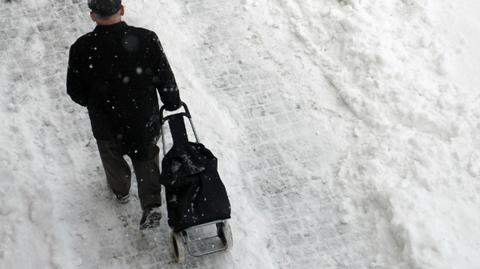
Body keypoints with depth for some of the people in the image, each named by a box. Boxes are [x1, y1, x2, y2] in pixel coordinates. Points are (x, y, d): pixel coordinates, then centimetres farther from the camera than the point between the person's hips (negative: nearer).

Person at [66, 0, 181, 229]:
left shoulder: (81, 48, -24)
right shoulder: (147, 39, -24)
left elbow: (75, 92, -11)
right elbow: (165, 79, -12)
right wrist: (172, 102, 8)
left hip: (106, 122, 0)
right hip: (145, 120, 0)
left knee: (113, 158, 30)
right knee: (146, 159, 26)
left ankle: (120, 191, 55)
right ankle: (151, 206, 20)